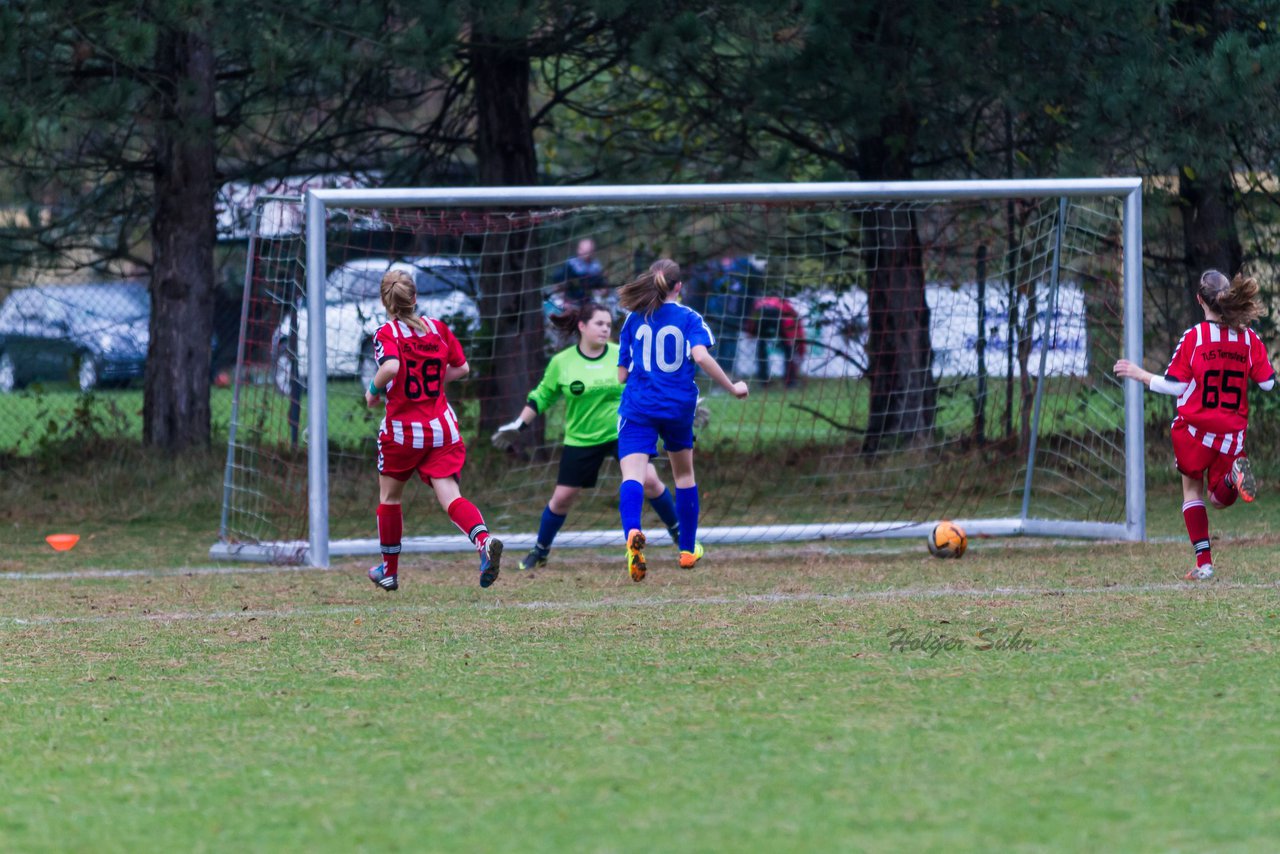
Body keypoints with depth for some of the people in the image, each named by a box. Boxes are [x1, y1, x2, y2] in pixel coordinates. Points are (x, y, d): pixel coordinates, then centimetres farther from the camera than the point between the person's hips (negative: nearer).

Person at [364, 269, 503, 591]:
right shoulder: (438, 328, 5)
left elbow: (391, 367, -29)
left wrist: (374, 390, -10)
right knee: (450, 496, -7)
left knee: (389, 497, 18)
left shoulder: (386, 334, -10)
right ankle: (484, 540, -36)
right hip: (442, 428, 3)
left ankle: (389, 570, 29)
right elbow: (462, 368, 11)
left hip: (402, 430, -3)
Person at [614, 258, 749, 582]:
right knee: (684, 474, 22)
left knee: (632, 475, -15)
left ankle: (632, 533, -46)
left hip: (638, 408, -1)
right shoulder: (689, 318, 2)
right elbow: (701, 356, -15)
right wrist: (732, 387, -5)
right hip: (679, 407, 1)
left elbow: (622, 374, 10)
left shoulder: (634, 320, 8)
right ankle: (687, 550, 31)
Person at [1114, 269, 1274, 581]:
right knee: (1221, 498, 15)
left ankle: (1204, 562, 4)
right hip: (1232, 432, 2)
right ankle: (1234, 474, -23)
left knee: (1192, 489, 15)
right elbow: (1268, 382, 3)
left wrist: (1140, 375, 6)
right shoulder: (1250, 338, -2)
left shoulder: (1193, 338, -10)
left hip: (1195, 429, -2)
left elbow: (1175, 386, -8)